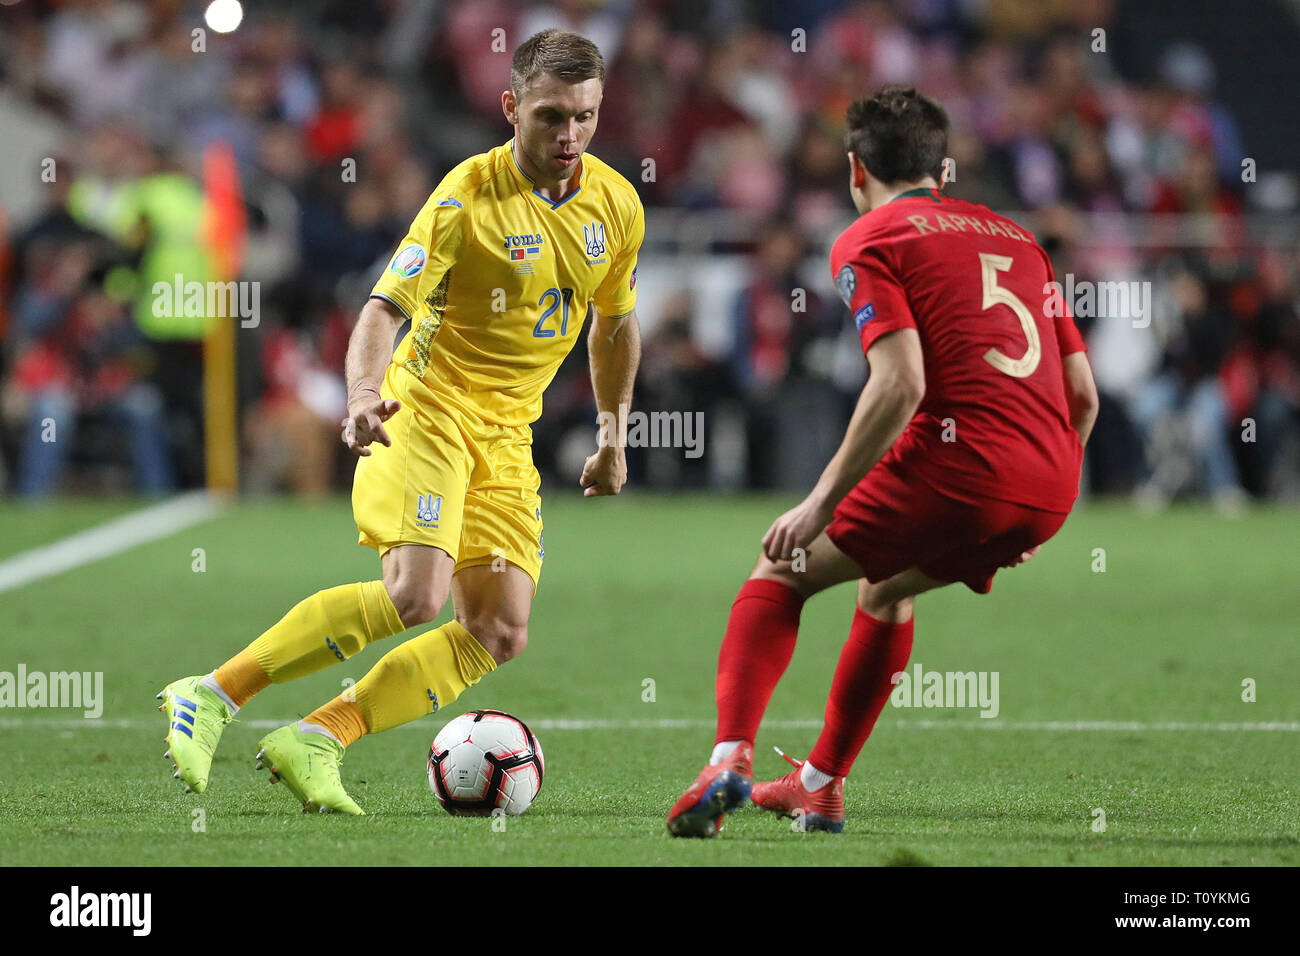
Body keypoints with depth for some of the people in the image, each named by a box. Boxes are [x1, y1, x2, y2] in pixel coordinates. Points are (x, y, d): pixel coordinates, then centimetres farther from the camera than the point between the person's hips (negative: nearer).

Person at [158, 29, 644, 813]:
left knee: (499, 635, -7)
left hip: (508, 435, 6)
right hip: (427, 406, -6)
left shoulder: (617, 205, 3)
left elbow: (615, 322, 21)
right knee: (414, 593, -27)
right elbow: (387, 307, -20)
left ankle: (315, 743, -4)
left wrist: (614, 437, 25)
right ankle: (212, 697, -19)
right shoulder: (470, 194, -14)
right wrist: (364, 392, -39)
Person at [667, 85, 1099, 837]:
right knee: (887, 586, 31)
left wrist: (822, 504, -8)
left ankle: (733, 759, -12)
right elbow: (1084, 393, 19)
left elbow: (901, 385, -12)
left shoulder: (870, 241, 3)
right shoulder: (1015, 237, 24)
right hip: (1049, 490, 7)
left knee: (782, 573, 8)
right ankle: (822, 786, 33)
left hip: (961, 460, -7)